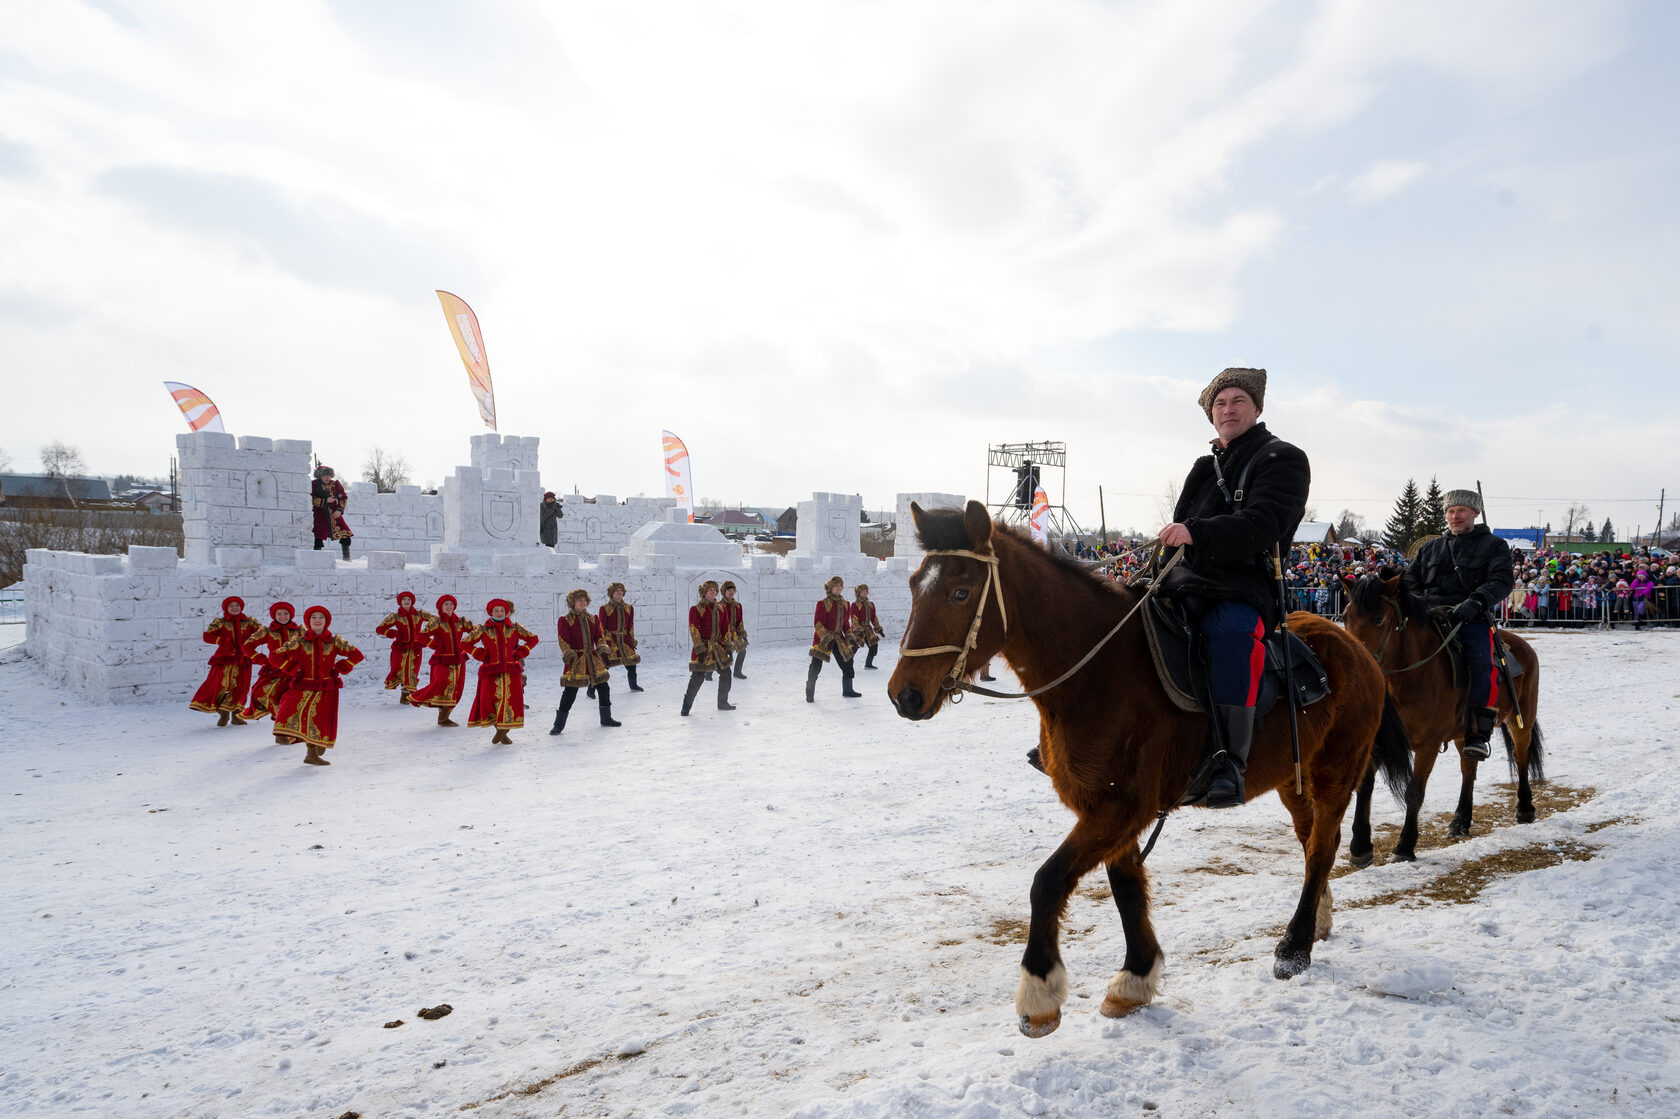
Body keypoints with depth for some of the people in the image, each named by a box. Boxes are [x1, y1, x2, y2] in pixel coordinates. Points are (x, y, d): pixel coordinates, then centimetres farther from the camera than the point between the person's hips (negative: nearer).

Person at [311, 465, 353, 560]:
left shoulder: (335, 484, 8)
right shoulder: (314, 484, 0)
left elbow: (343, 497, 10)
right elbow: (311, 500, -8)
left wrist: (339, 510, -4)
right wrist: (325, 500, -14)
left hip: (334, 514, 3)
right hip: (320, 515, -3)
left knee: (345, 534, -5)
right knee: (318, 536, -8)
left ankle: (346, 556, 8)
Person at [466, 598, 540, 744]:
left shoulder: (514, 627, 8)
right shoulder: (483, 630, 6)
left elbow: (533, 639, 15)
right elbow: (465, 643, 12)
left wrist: (519, 654, 5)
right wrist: (481, 655, 2)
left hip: (511, 671, 1)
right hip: (491, 672, -1)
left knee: (511, 702, -3)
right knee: (490, 701, -8)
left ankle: (503, 732, 14)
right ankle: (499, 730, 15)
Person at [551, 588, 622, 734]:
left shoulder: (593, 619, 12)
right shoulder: (565, 620, -4)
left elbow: (599, 637, 11)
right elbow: (563, 642, -8)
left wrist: (603, 650, -6)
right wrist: (569, 655, -21)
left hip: (593, 659, 6)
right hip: (575, 661, -5)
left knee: (604, 688, 10)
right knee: (570, 692, -9)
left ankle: (606, 718, 27)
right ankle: (559, 724, 1)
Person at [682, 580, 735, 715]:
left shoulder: (720, 608, 12)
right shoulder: (696, 609, -6)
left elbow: (725, 628, 16)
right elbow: (694, 629, -10)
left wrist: (727, 644, 11)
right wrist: (699, 647, -15)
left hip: (718, 647, 6)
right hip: (703, 648, -6)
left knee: (725, 674, 9)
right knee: (697, 677, -8)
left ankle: (723, 703, 24)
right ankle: (686, 705, 3)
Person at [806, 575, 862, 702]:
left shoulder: (845, 604, 9)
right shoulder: (823, 604, -11)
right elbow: (817, 623, -14)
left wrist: (849, 635, 8)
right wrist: (827, 636, -23)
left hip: (838, 639, 6)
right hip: (822, 639, -6)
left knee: (847, 664, 9)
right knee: (816, 667, -6)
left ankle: (847, 690, 26)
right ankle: (810, 694, 5)